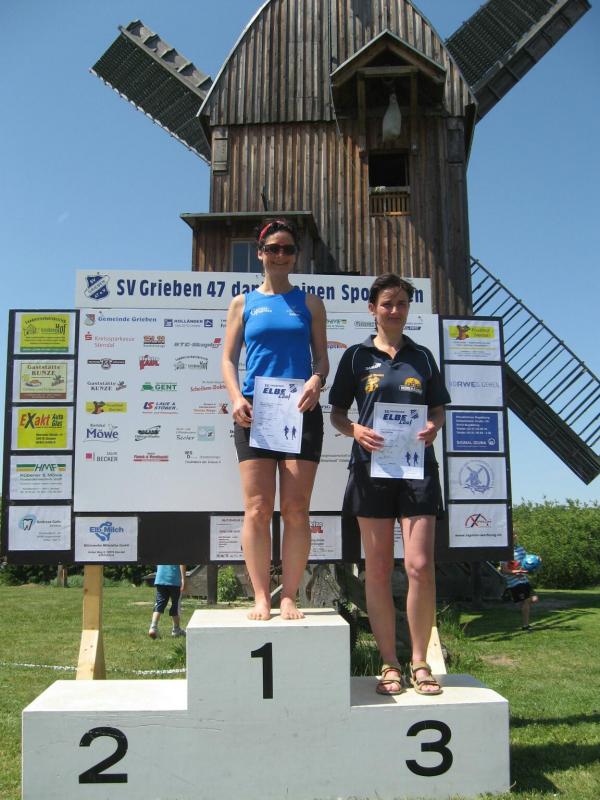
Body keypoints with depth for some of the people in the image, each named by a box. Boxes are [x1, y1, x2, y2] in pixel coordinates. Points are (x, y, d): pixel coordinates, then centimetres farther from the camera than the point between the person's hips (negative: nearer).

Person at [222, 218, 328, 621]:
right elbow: (228, 358, 10)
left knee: (296, 508, -2)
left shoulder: (310, 303, 15)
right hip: (254, 412, 0)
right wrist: (236, 397, -8)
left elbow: (322, 357, 11)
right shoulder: (243, 303, 14)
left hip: (300, 411, 0)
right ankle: (261, 597, 3)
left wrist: (316, 380, -11)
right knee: (257, 508, -4)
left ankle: (289, 597, 4)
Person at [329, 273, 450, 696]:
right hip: (372, 465, -1)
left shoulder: (422, 356, 14)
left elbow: (438, 409, 16)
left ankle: (420, 662, 9)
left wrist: (433, 428, -6)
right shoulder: (357, 356, 8)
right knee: (378, 570, 3)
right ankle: (390, 664, 14)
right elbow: (337, 412, 8)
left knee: (421, 566, -7)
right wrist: (356, 430, -13)